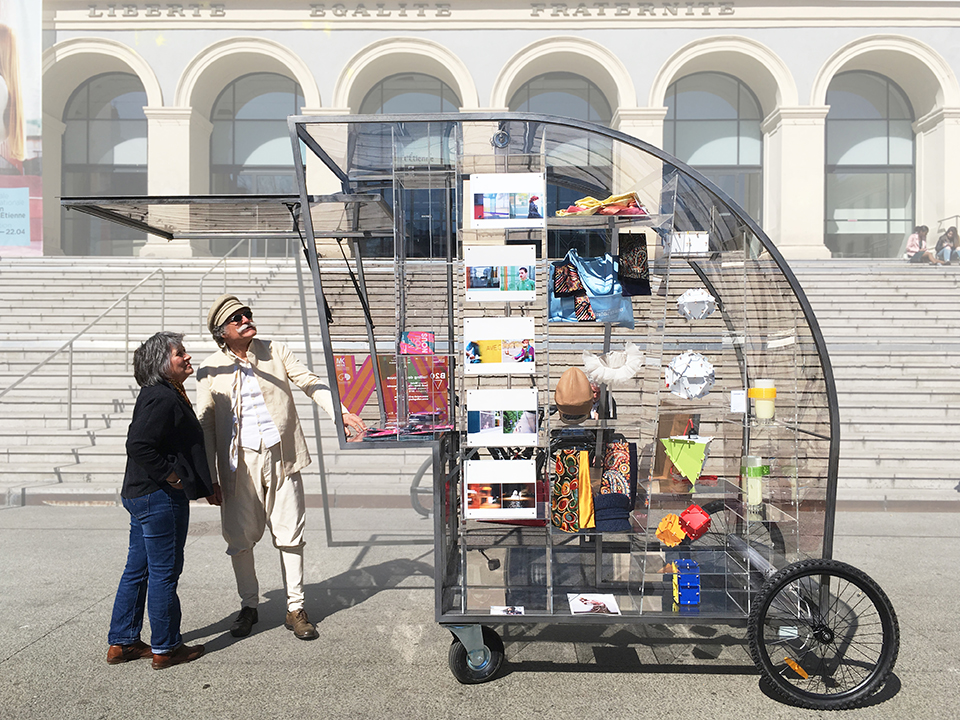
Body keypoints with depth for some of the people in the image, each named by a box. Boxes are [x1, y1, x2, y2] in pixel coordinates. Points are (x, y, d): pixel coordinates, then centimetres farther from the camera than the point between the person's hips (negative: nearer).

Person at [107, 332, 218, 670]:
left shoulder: (166, 395, 16)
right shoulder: (162, 398, -17)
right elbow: (138, 445, -27)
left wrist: (205, 486, 20)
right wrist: (170, 476, -18)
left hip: (142, 496, 11)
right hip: (160, 499, -11)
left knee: (137, 570, 17)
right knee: (164, 572, 1)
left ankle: (122, 643, 28)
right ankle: (165, 648, 14)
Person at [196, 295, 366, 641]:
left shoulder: (275, 351, 6)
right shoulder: (210, 370, 3)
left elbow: (311, 383, 4)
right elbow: (205, 424, 5)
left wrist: (342, 413, -11)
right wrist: (208, 476, 1)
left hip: (280, 457, 1)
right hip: (239, 463, 0)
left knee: (290, 535, 3)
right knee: (240, 538, 6)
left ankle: (295, 609, 16)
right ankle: (248, 606, 27)